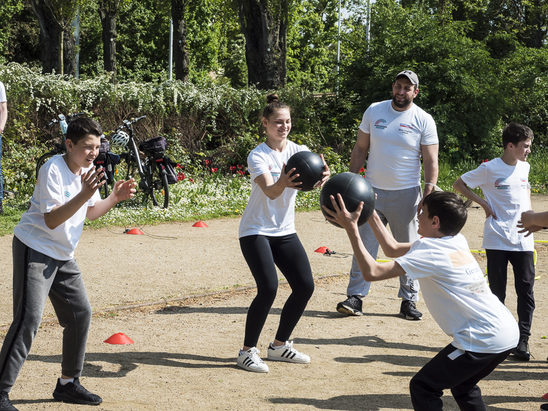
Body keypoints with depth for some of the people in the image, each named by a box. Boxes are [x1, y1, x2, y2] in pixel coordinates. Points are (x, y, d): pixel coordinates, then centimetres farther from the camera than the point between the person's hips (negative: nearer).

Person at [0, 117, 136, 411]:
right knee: (28, 319, -16)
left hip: (63, 256, 9)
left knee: (80, 314, 9)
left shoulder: (87, 170, 5)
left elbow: (89, 213, 15)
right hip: (35, 250, -9)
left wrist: (114, 198, -2)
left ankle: (68, 383, 24)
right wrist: (84, 194, -35)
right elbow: (51, 220, -26)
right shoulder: (52, 170, -20)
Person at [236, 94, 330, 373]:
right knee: (268, 288, -19)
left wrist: (323, 177, -46)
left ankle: (279, 345, 18)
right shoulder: (258, 156, -13)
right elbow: (269, 191, -30)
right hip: (256, 231, -6)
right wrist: (282, 183, -54)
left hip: (285, 231, 6)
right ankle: (247, 351, -2)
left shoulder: (299, 151, 0)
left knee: (305, 286, -2)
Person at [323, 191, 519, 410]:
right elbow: (394, 249, 23)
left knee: (422, 388, 2)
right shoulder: (457, 242, 13)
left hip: (482, 340, -9)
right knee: (462, 386, 30)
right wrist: (370, 213, 22)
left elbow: (372, 272, -18)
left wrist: (351, 228, -13)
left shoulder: (430, 251, -13)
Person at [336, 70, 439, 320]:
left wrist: (429, 193, -15)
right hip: (372, 189, 2)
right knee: (365, 245, -2)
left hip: (406, 193, -2)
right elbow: (360, 149, 10)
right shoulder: (374, 111, 5)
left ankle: (409, 299, 13)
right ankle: (355, 296, 0)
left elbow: (431, 161, -3)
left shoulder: (424, 120, -2)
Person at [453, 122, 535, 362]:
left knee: (526, 290, -2)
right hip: (497, 240, -4)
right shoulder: (489, 169, -6)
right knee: (497, 292, 2)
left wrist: (528, 212, 16)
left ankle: (522, 340, 1)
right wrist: (483, 203, -6)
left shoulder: (524, 167, 10)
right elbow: (459, 184, 1)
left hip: (523, 240, 4)